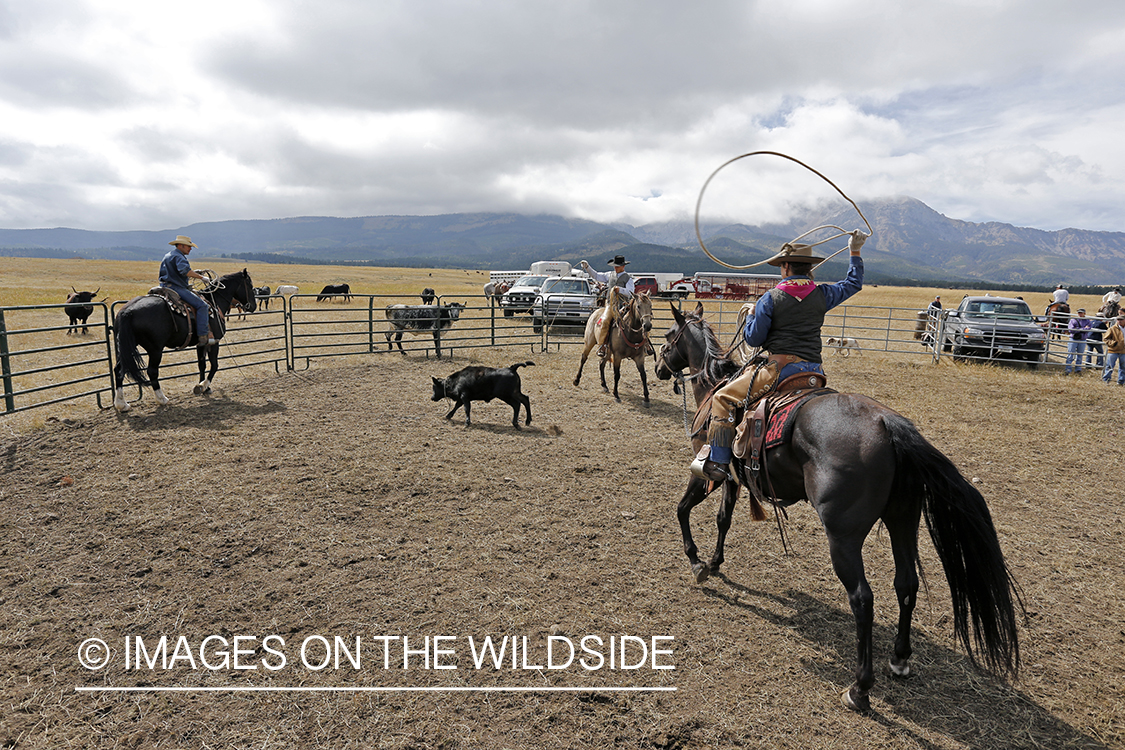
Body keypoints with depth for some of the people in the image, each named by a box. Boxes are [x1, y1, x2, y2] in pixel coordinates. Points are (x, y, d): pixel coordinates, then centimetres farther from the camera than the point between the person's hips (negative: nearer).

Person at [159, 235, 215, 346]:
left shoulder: (168, 256, 22)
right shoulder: (178, 256, -12)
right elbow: (185, 270, -31)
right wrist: (201, 277, -24)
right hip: (176, 288, -11)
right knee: (201, 305, -18)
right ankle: (203, 337, -26)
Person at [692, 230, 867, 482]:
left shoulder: (771, 298, -5)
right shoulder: (822, 294, 8)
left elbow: (753, 339, -3)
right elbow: (853, 283, 27)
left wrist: (751, 315, 17)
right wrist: (855, 252, 40)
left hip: (780, 367, -6)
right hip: (815, 371, 6)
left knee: (723, 398, 2)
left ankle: (717, 462, -2)